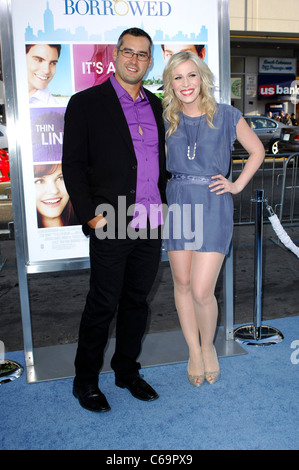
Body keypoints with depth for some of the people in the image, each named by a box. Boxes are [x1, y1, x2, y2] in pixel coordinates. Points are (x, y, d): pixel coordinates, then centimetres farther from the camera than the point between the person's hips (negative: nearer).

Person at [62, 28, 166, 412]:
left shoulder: (156, 106, 14)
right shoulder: (86, 103, -2)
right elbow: (73, 165, -6)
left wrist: (164, 204, 10)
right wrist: (89, 215, -13)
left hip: (151, 225, 5)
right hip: (111, 226, -5)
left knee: (136, 301, 15)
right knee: (102, 305, 4)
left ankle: (127, 370, 33)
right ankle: (85, 381, 23)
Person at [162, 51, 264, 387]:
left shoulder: (226, 116, 0)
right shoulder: (166, 119, 7)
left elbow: (257, 151, 12)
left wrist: (237, 185, 2)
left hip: (213, 206, -3)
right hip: (177, 204, 3)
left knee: (202, 290, -9)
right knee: (182, 284, 9)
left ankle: (208, 347, 21)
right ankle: (194, 352, 28)